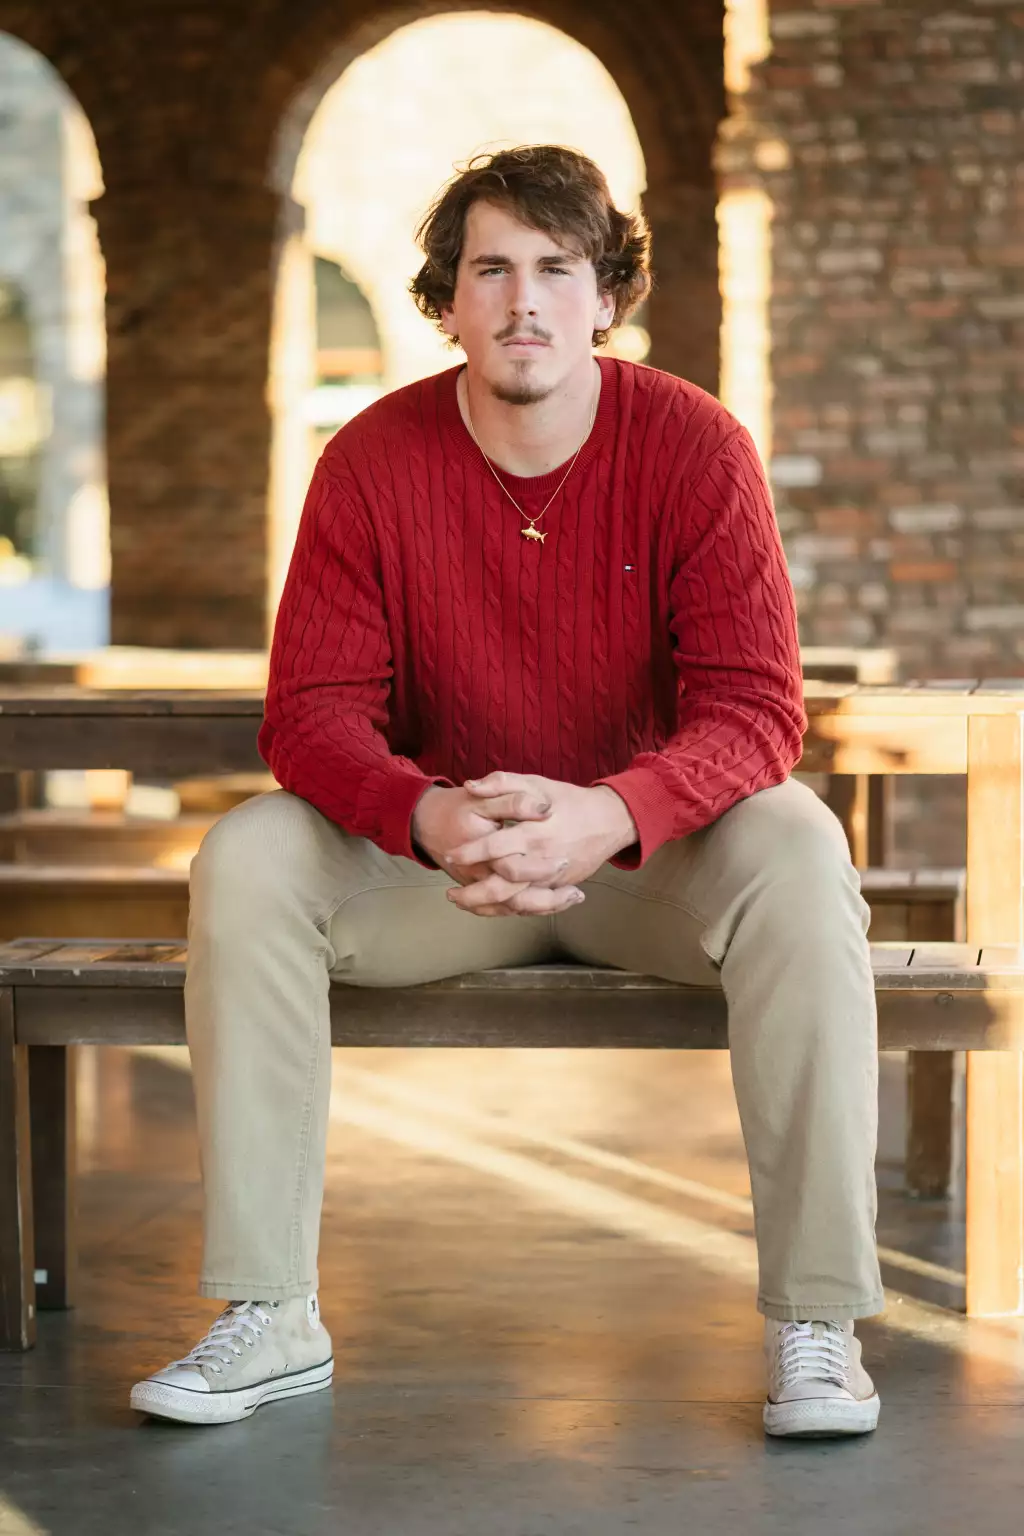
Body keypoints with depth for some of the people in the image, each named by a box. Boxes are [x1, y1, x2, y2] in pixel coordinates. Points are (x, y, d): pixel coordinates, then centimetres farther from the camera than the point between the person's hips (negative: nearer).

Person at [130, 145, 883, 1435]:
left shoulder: (694, 445, -12)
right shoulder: (371, 461, -8)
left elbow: (755, 708, -20)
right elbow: (311, 711, -13)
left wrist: (604, 815, -40)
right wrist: (432, 816, -36)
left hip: (650, 848, -1)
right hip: (430, 852, 2)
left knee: (797, 856, -32)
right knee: (244, 861, -24)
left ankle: (815, 1326, -26)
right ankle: (269, 1317, -20)